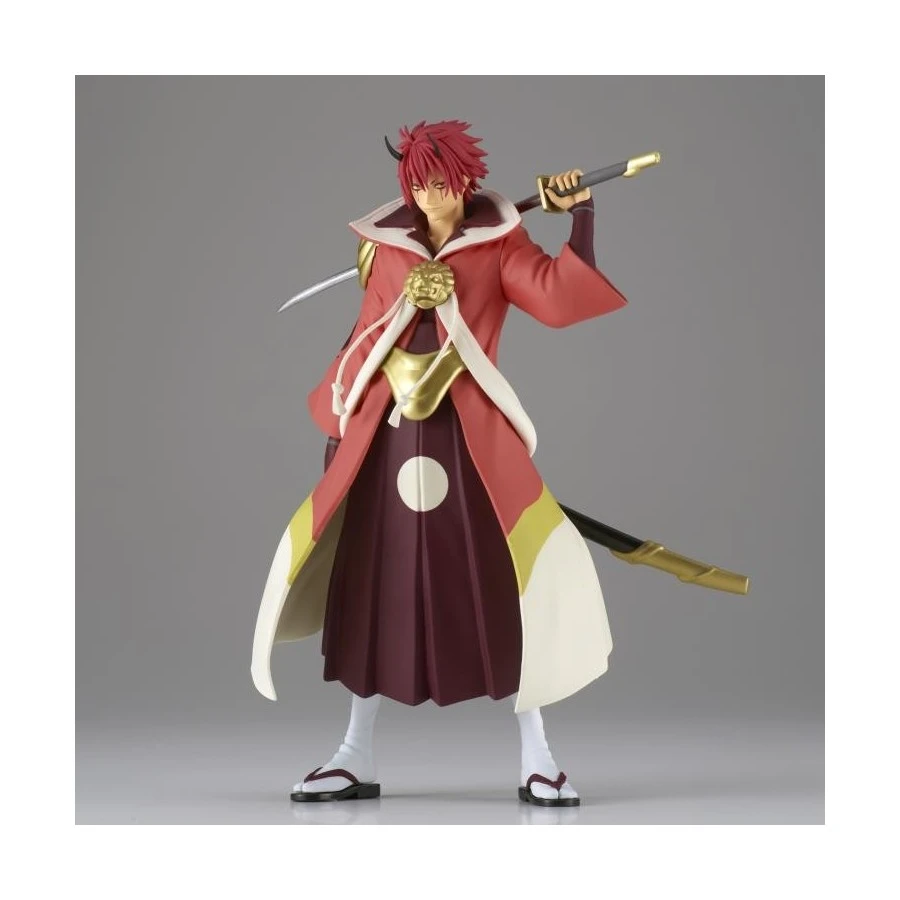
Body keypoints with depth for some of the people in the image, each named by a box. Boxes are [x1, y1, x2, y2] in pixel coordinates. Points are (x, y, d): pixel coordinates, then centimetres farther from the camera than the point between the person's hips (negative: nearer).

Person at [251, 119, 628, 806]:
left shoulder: (498, 242, 1)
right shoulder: (387, 245, 8)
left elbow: (558, 299, -14)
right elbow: (368, 335, 13)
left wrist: (581, 215, -17)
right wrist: (336, 421, 13)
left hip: (469, 432, -2)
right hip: (386, 429, 3)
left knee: (502, 583, -6)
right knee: (375, 588, 7)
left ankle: (537, 761, 6)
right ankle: (358, 758, 19)